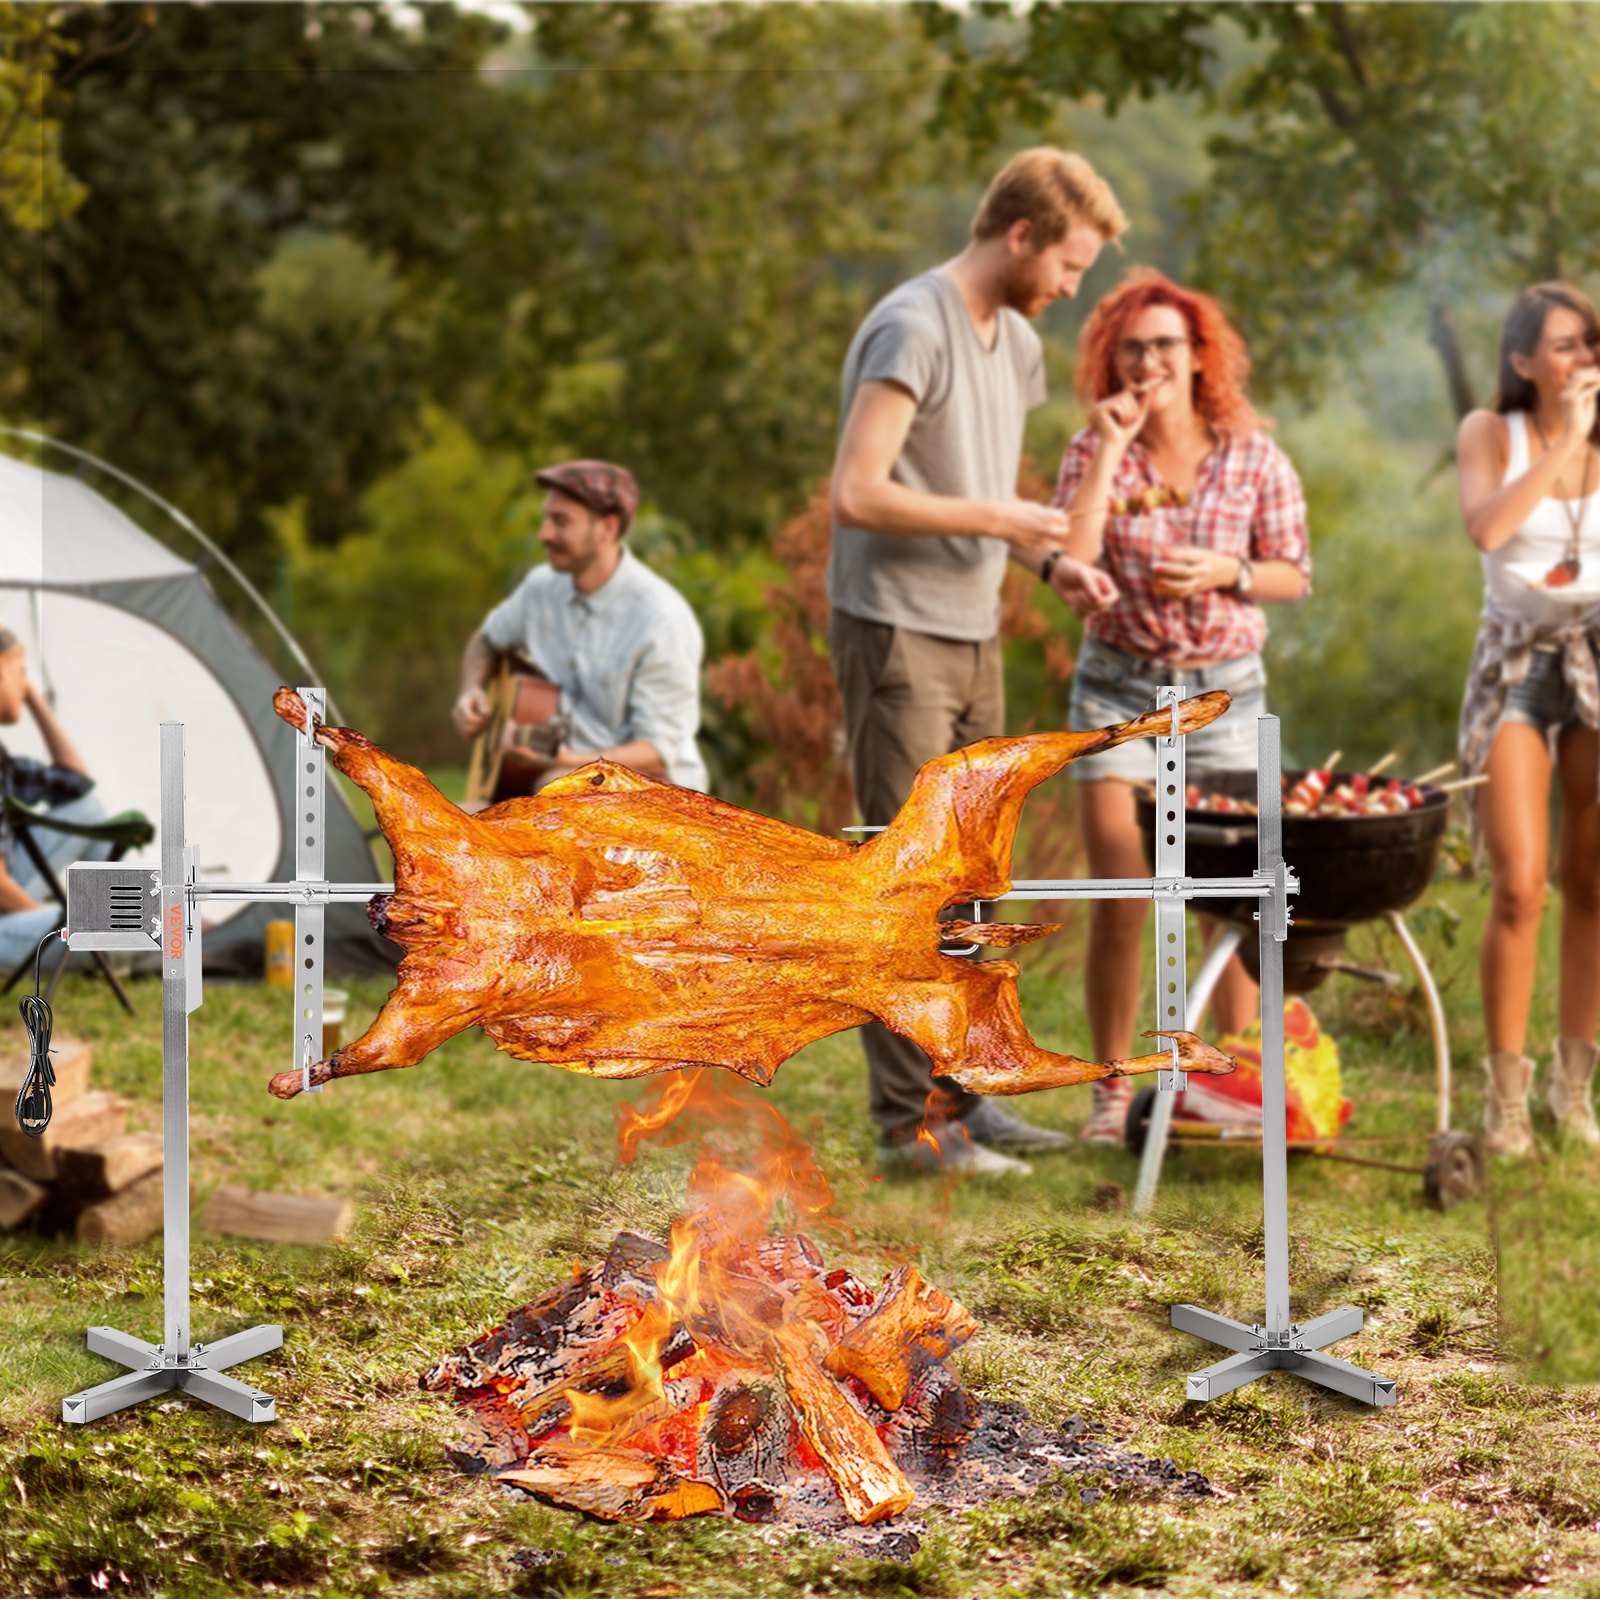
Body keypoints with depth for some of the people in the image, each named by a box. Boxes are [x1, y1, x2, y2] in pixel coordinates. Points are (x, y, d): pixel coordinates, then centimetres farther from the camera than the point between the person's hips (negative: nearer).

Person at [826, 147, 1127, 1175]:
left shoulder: (1019, 344, 15)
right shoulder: (913, 330, -14)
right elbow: (858, 494, -22)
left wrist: (1048, 561, 7)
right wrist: (995, 519, -16)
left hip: (975, 637, 9)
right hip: (897, 636, -9)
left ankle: (959, 1096, 21)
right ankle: (907, 1120, -2)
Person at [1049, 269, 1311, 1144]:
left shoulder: (1253, 456, -1)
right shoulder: (1093, 451, -2)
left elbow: (1295, 573, 5)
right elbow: (1069, 562, -16)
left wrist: (1225, 572, -14)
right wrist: (1110, 450, -18)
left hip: (1225, 689, 1)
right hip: (1118, 686, 0)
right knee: (1119, 902, -5)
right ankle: (1112, 1091, 7)